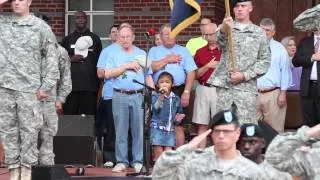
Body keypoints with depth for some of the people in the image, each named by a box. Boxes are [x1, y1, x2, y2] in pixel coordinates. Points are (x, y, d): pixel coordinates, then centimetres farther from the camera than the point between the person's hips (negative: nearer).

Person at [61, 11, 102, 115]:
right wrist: (70, 59, -6)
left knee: (89, 114, -5)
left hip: (90, 85, -1)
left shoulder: (94, 39, 12)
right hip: (71, 85, 1)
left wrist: (99, 81, 6)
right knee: (69, 114, -4)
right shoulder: (67, 39, 14)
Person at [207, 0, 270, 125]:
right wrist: (224, 30, -39)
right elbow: (220, 42, -14)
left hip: (247, 87, -1)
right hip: (224, 86, 1)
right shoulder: (225, 28, 10)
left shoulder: (259, 33, 9)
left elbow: (264, 60, 4)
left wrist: (245, 75, -9)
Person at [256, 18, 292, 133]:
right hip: (254, 93, 3)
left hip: (273, 94, -3)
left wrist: (283, 93, -6)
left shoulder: (279, 49, 2)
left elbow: (285, 72, 0)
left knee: (274, 129, -2)